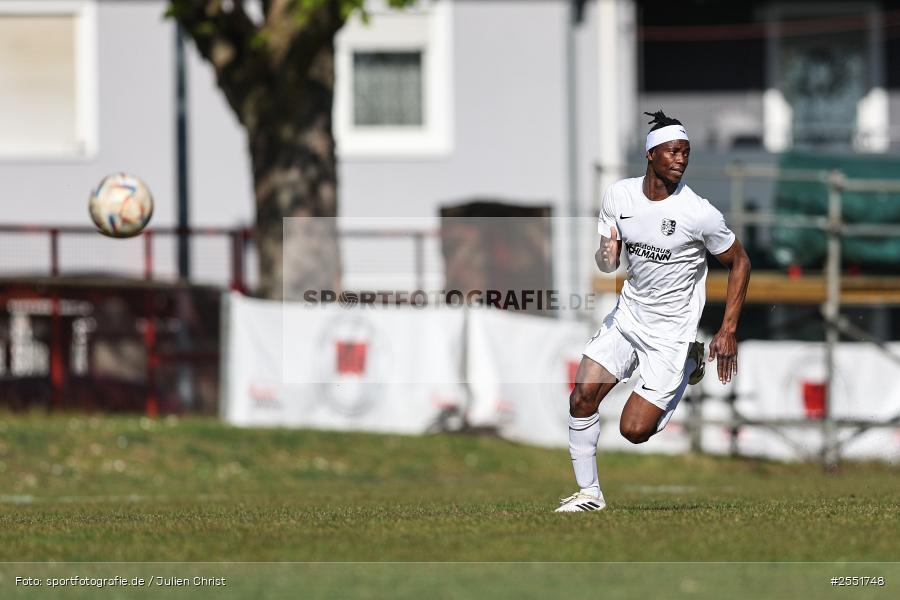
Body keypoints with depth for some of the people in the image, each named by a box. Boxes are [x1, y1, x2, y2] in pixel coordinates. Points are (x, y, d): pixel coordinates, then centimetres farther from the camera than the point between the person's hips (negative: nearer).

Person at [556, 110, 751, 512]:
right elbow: (607, 261, 7)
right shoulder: (618, 195, -5)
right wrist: (606, 257, -20)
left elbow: (739, 263, -5)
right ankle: (589, 492, 6)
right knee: (582, 398, -10)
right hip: (626, 317, 4)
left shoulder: (700, 214, -18)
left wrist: (728, 331, -9)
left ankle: (690, 363, 18)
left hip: (670, 335, -4)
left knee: (634, 431, -7)